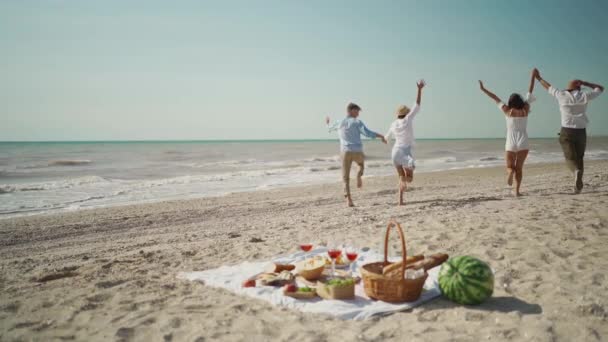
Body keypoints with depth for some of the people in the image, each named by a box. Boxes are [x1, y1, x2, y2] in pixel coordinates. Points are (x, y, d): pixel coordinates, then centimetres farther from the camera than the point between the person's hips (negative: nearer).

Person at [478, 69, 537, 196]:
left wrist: (483, 89, 11)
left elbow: (496, 99, 5)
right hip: (523, 143, 1)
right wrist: (533, 76, 15)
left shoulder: (507, 111, -2)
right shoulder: (525, 110, 0)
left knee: (510, 166, 8)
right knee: (519, 167, 8)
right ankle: (517, 191, -2)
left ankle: (510, 172, -28)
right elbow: (530, 92, 7)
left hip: (510, 143, -1)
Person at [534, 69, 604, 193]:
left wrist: (539, 78, 32)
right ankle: (578, 185, 11)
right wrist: (584, 83, 17)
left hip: (566, 132, -1)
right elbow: (600, 89, 17)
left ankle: (576, 171, -37)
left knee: (570, 157, -3)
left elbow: (548, 87, 16)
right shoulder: (584, 96, 0)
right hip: (581, 132, 1)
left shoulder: (562, 95, -1)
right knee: (579, 158, 14)